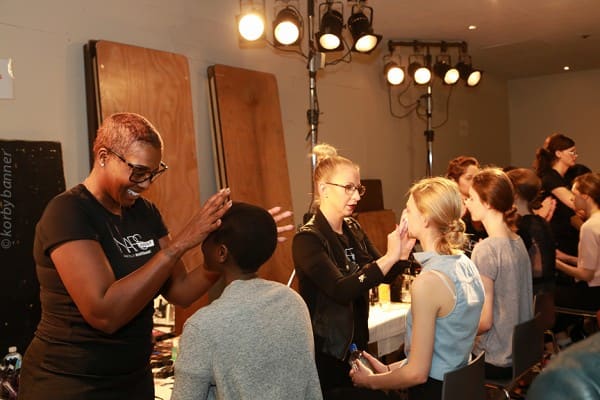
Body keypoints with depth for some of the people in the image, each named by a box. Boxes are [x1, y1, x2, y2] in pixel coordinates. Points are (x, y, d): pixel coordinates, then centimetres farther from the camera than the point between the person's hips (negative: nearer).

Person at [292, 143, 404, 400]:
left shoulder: (352, 229, 3)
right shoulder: (308, 239, -20)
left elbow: (385, 275, 5)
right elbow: (341, 290, -31)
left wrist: (402, 250, -14)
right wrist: (390, 256, -33)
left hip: (356, 343, 7)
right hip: (326, 351, -7)